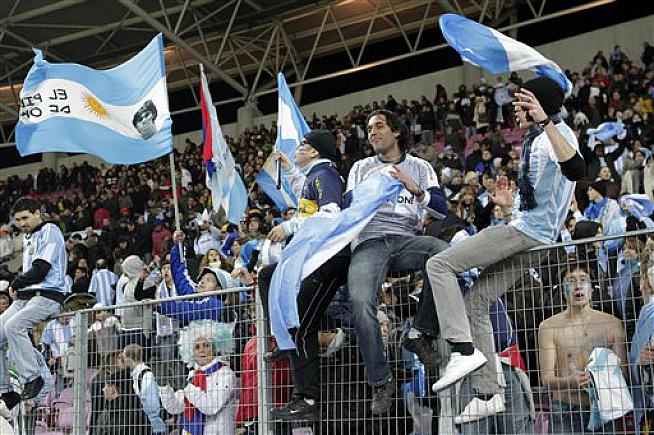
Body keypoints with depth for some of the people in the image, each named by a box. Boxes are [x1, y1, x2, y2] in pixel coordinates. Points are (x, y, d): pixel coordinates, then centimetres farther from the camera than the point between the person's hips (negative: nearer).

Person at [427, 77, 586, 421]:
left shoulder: (558, 132, -10)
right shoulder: (538, 139, 21)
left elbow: (575, 169, -34)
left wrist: (545, 121, -40)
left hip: (528, 231, -11)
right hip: (525, 232, 11)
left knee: (439, 264, -17)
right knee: (475, 303, 10)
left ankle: (464, 350, -24)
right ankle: (488, 394, 10)